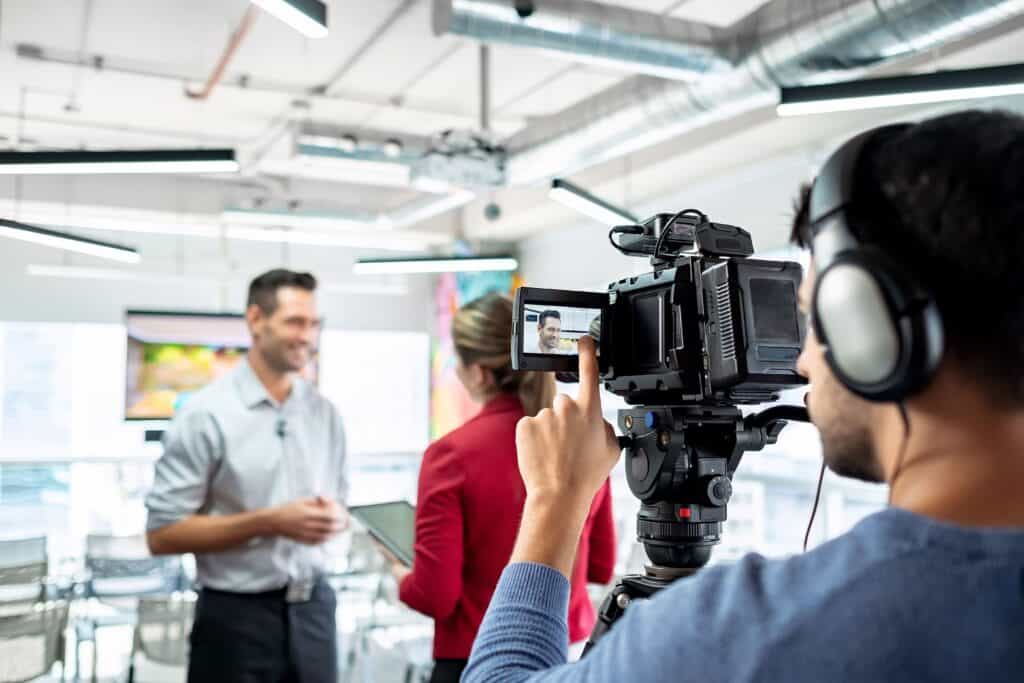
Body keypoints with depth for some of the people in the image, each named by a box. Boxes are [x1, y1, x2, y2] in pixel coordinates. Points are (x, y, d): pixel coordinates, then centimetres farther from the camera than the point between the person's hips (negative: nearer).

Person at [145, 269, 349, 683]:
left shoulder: (324, 413, 5)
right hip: (237, 618, -4)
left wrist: (332, 518, -9)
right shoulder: (207, 415, -11)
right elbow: (163, 534, -12)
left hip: (312, 609, 5)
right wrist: (269, 522, -19)